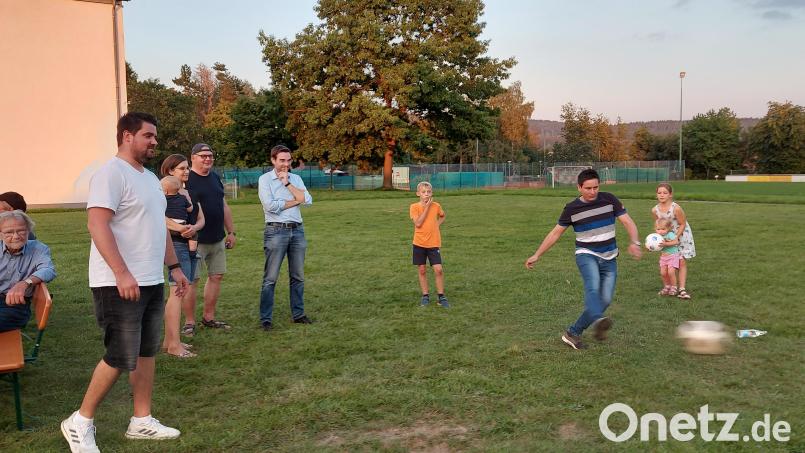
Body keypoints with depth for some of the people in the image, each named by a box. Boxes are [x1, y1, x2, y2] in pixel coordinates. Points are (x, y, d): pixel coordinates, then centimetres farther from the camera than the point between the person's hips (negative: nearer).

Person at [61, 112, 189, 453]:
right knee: (121, 358, -5)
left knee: (146, 352, 12)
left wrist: (174, 266, 19)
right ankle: (80, 422, 14)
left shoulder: (150, 177, 16)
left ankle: (142, 421, 23)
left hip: (151, 282, 9)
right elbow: (97, 224, -23)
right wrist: (122, 273, -30)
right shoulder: (111, 173, -13)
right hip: (119, 284, -9)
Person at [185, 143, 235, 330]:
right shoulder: (187, 179, -8)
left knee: (216, 276, 10)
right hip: (196, 241, -7)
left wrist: (231, 232, 17)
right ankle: (189, 322, 7)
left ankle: (208, 317, 22)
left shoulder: (215, 177, 14)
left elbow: (224, 206, 19)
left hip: (218, 239, 7)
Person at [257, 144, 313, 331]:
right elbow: (270, 206, -15)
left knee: (298, 276, 11)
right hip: (276, 231, -5)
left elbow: (307, 200, -3)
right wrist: (295, 201, -5)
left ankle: (298, 314, 22)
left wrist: (287, 183, -6)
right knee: (270, 278, -4)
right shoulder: (265, 179, -2)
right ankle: (265, 319, 2)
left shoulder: (296, 178, 12)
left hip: (297, 230, 5)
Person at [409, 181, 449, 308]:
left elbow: (442, 216, 21)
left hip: (433, 243, 1)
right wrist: (427, 207, -18)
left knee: (438, 269, -7)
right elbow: (418, 223, -20)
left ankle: (441, 296, 6)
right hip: (419, 243, 0)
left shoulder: (436, 206, 0)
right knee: (422, 270, 7)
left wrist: (436, 224, 2)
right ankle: (425, 296, 20)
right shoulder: (414, 207, -7)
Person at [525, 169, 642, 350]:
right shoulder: (572, 208, -4)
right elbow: (555, 233, 5)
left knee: (605, 300, -4)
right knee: (593, 287, -31)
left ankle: (573, 333, 7)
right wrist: (536, 255, 4)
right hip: (586, 254, -3)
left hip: (609, 258, 3)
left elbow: (628, 222, -4)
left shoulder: (609, 199, -2)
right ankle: (598, 321, -57)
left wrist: (634, 243, -24)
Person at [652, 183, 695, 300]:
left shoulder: (676, 208, -27)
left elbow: (683, 224, -17)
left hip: (682, 235, -4)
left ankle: (681, 290, -3)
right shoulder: (655, 210, -14)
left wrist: (675, 238, -22)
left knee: (682, 262, -4)